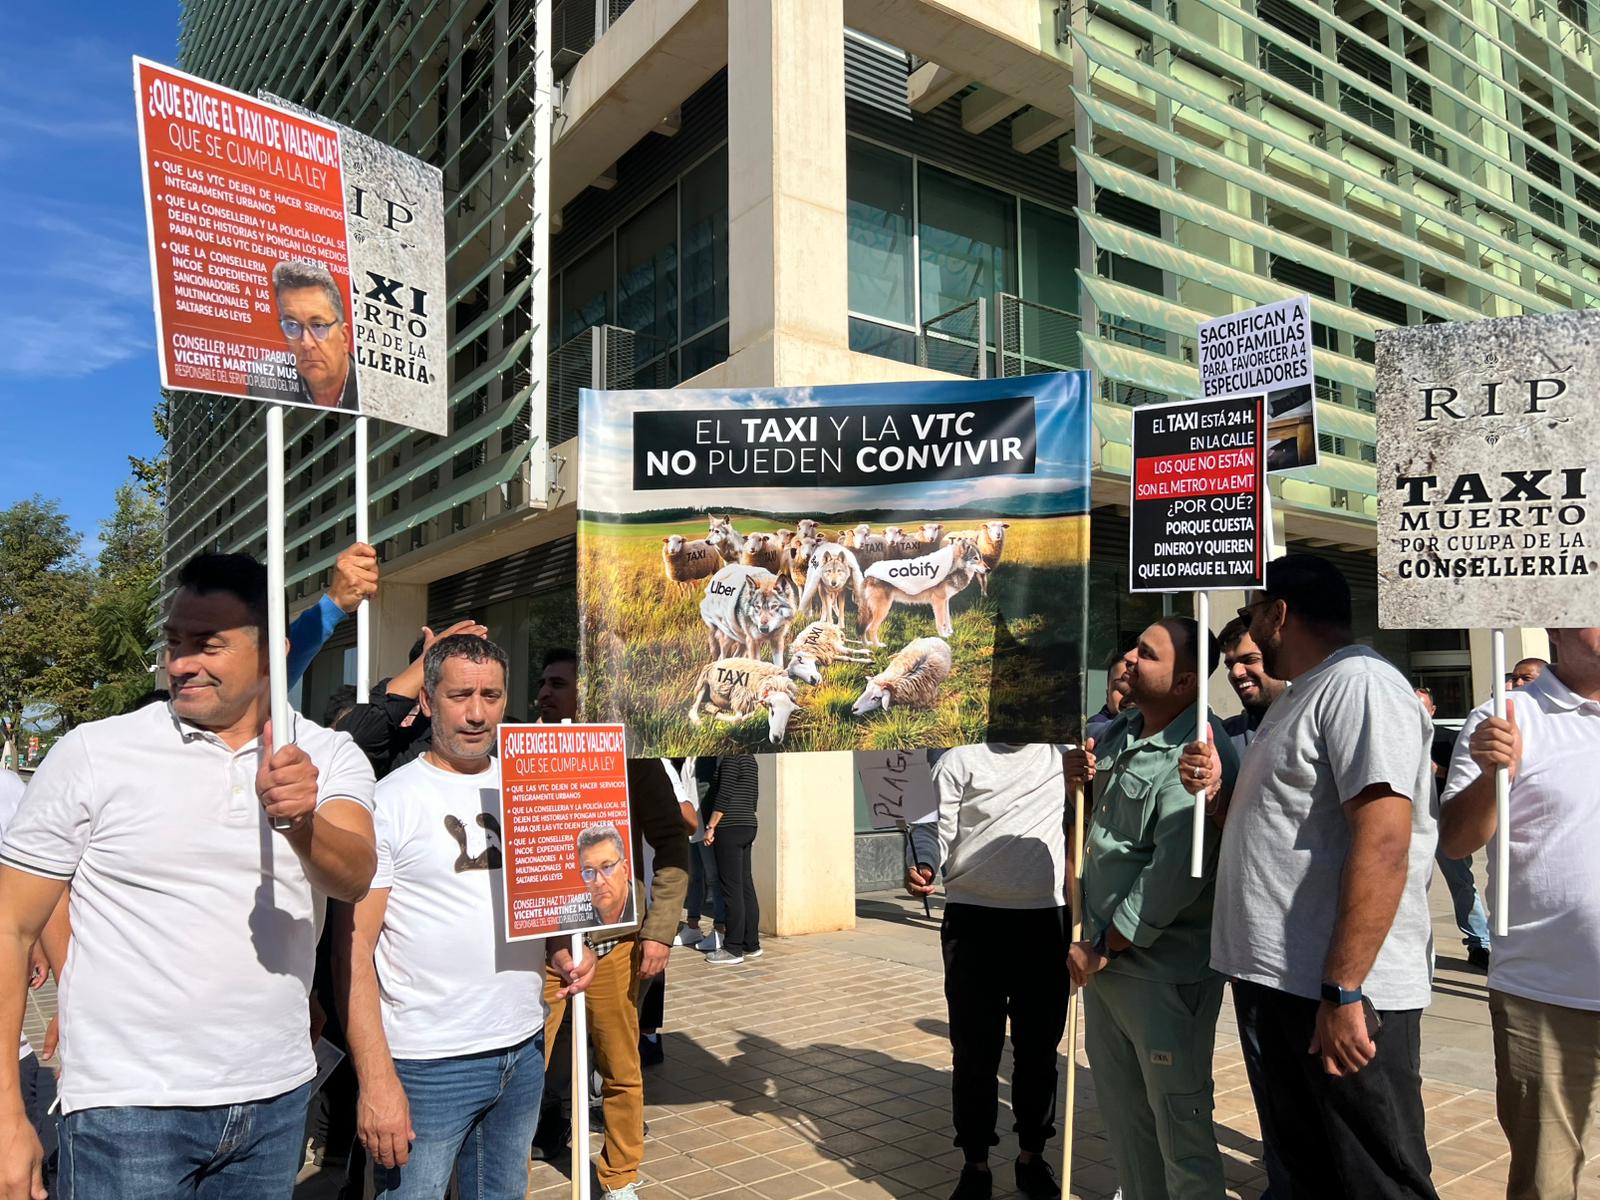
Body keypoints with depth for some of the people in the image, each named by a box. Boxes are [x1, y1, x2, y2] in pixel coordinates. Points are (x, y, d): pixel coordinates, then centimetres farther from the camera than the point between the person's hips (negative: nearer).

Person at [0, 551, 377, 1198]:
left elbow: (354, 877, -19)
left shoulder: (329, 756, -3)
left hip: (278, 1098, 3)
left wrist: (300, 819, -40)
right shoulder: (93, 754, -7)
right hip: (130, 1106, -2)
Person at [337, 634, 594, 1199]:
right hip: (427, 1066, -5)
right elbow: (354, 948, -11)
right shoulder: (390, 802, -10)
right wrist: (377, 1081, -17)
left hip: (524, 1050, 5)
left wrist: (563, 952, -2)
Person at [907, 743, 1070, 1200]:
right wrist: (923, 869, -24)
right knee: (975, 1049, 4)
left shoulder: (1065, 757, 7)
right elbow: (937, 831, -7)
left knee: (1039, 1046, 12)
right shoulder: (959, 761, -2)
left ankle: (1032, 1155, 30)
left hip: (1047, 921, 3)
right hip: (974, 920, -2)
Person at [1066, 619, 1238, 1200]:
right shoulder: (1121, 732, 6)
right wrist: (1077, 770, 1)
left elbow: (1175, 875, -27)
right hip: (1103, 960, 9)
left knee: (1178, 1120, 5)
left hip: (1163, 972, -8)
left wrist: (1104, 948, -18)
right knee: (1121, 1109, 21)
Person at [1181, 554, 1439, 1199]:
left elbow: (1383, 844, -24)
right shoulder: (1299, 696, 17)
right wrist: (1217, 789, 5)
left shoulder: (1359, 683, -15)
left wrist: (1343, 991, -26)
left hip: (1339, 993, -10)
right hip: (1273, 980, 10)